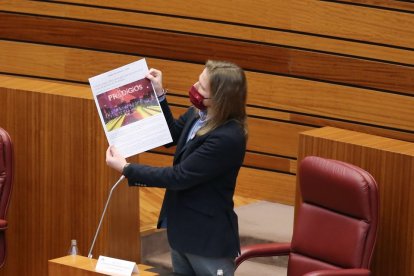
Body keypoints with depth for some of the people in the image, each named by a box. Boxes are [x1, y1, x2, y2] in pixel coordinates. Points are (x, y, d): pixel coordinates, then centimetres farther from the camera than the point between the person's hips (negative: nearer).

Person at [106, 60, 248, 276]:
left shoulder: (228, 138, -29)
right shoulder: (197, 114, -4)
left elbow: (178, 177, -25)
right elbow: (171, 135, 19)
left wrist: (126, 168, -18)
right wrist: (159, 94, 7)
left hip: (208, 238, -9)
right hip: (183, 228, 9)